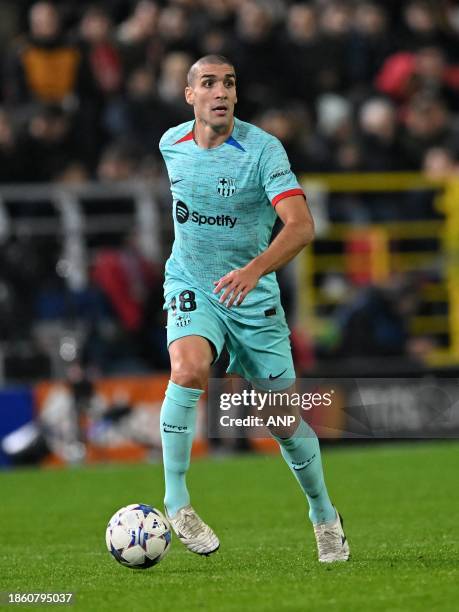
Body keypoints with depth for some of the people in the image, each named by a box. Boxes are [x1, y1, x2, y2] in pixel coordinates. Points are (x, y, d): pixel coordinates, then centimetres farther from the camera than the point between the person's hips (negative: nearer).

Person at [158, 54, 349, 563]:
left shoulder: (263, 149, -15)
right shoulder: (172, 144, -1)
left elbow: (301, 225, -27)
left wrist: (254, 269, -42)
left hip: (253, 295, -2)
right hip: (190, 288, 2)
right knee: (188, 370, -30)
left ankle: (324, 516, 29)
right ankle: (175, 502, -23)